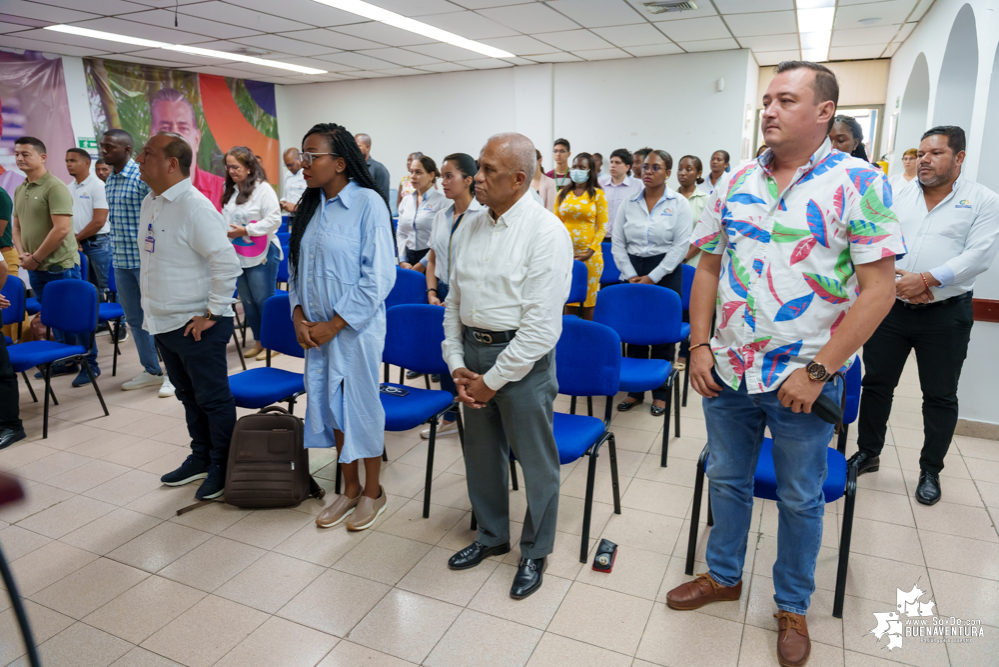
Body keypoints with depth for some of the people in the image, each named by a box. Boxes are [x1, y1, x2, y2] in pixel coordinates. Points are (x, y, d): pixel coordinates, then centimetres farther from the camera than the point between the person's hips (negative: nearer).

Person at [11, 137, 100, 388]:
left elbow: (61, 229, -20)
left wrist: (36, 258, -14)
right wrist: (22, 253, 1)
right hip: (35, 269, 8)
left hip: (60, 266, -8)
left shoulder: (55, 187, -13)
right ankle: (67, 360, 27)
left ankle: (90, 364, 11)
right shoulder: (19, 190, 12)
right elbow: (17, 226, 19)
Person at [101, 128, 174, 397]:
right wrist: (115, 254, 18)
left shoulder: (143, 176, -11)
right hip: (121, 261, 8)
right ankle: (151, 370, 24)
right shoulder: (109, 181, 12)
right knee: (134, 318, 13)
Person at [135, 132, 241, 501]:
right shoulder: (150, 203, 11)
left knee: (213, 399, 4)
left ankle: (222, 467, 19)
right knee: (188, 396, 20)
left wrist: (212, 313, -21)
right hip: (164, 322, 9)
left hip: (196, 325, -9)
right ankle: (201, 457, 36)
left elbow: (227, 263, -24)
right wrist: (152, 309, 18)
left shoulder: (194, 207, -18)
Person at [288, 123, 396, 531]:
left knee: (360, 406, 4)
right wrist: (299, 316, 0)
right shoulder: (310, 206, 9)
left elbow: (379, 277, -17)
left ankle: (372, 491, 25)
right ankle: (349, 488, 31)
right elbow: (297, 267, 15)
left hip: (355, 327, -7)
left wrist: (334, 324, -15)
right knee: (330, 405, 13)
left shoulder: (368, 203, -13)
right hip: (316, 329, 7)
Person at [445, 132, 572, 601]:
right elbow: (454, 301, 11)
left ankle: (534, 552, 30)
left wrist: (493, 381, -14)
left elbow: (541, 325, -18)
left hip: (522, 357, -6)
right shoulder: (470, 227, 7)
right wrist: (456, 364, 1)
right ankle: (491, 535, 42)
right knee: (480, 453, 18)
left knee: (535, 461, 7)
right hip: (472, 351, 7)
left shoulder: (545, 232, -14)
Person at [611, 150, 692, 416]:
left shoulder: (679, 204, -1)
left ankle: (661, 393, 15)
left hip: (666, 273, -3)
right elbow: (618, 244, 5)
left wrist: (652, 277, -12)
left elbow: (681, 245, -7)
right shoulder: (629, 204, 7)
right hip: (633, 272, 3)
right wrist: (631, 275, -7)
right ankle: (635, 390, 19)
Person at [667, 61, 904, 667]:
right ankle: (724, 575, 42)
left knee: (801, 499, 14)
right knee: (727, 479, 19)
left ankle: (793, 606, 37)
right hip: (726, 373, 4)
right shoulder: (736, 182, 4)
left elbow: (879, 287, -13)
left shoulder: (859, 183, -9)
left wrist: (817, 371, -17)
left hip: (802, 381, -4)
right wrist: (699, 345, -1)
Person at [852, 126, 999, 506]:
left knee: (940, 396, 7)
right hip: (891, 307, 2)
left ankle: (930, 471, 23)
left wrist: (926, 280, -20)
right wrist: (898, 281, -15)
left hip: (946, 314, -2)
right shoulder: (897, 196, 8)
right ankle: (868, 454, 26)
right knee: (876, 384, 9)